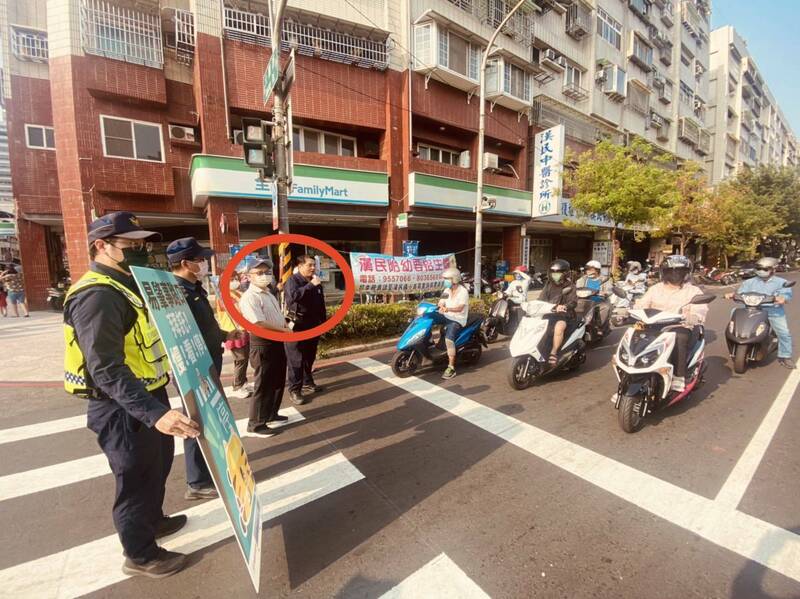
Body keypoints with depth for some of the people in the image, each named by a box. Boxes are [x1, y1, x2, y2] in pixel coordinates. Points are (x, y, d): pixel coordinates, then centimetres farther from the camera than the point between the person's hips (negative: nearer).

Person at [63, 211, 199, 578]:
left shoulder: (127, 285, 9)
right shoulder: (97, 296, -23)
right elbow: (106, 370, -32)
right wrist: (154, 412, -40)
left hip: (149, 397, 10)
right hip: (122, 408, -10)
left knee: (158, 465, 27)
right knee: (136, 480, 10)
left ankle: (153, 520, 51)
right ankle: (140, 555, 33)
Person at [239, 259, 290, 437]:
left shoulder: (269, 294, 14)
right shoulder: (250, 297, -17)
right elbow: (259, 324, -27)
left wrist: (286, 329, 0)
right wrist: (284, 330, -16)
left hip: (277, 342, 9)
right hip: (262, 344, -9)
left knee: (277, 382, 20)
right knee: (263, 386, 2)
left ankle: (271, 415, 37)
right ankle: (256, 424, 18)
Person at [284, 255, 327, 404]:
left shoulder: (316, 283, 11)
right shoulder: (292, 280, -10)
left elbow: (321, 304, 17)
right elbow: (293, 296, -31)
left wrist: (323, 322, 15)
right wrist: (310, 285, -29)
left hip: (313, 325, 7)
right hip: (297, 326, -6)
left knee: (310, 357, 16)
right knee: (296, 359, -2)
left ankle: (308, 383, 32)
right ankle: (294, 390, 6)